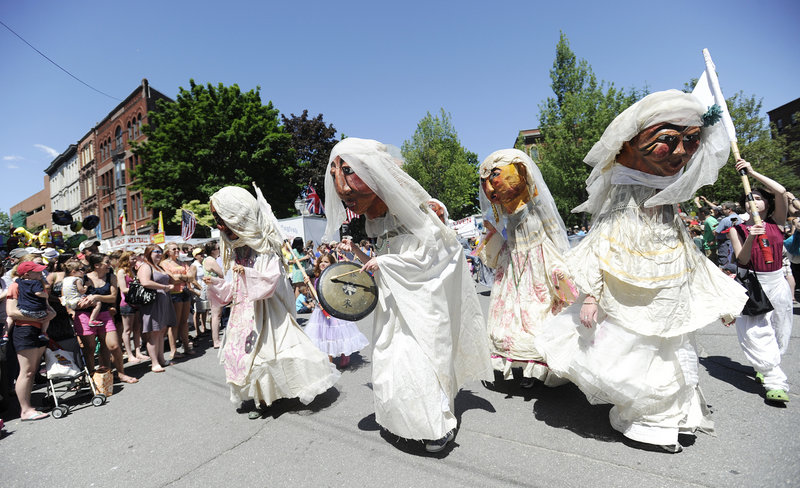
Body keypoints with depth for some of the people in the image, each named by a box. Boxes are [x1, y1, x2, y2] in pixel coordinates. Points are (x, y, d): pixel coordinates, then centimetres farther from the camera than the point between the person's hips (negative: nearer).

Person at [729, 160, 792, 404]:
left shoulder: (776, 223, 3)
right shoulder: (737, 230, -1)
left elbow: (781, 191, -12)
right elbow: (742, 259, -11)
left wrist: (752, 172, -10)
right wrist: (751, 238, -27)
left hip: (777, 283, 3)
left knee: (778, 334, 11)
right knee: (757, 333, -10)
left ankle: (765, 369, 31)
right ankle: (776, 382, -6)